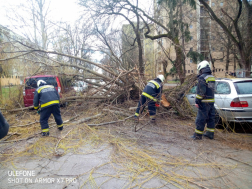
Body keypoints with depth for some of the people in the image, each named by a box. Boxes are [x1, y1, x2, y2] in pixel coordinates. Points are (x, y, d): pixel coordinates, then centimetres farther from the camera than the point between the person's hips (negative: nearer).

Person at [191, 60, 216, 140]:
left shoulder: (202, 77, -14)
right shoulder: (212, 77, 12)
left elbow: (201, 91, -19)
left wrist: (197, 101, -14)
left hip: (204, 102, -8)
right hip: (211, 101, 9)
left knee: (200, 119, -1)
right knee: (210, 118, 16)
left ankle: (198, 135, 7)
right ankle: (210, 133, 26)